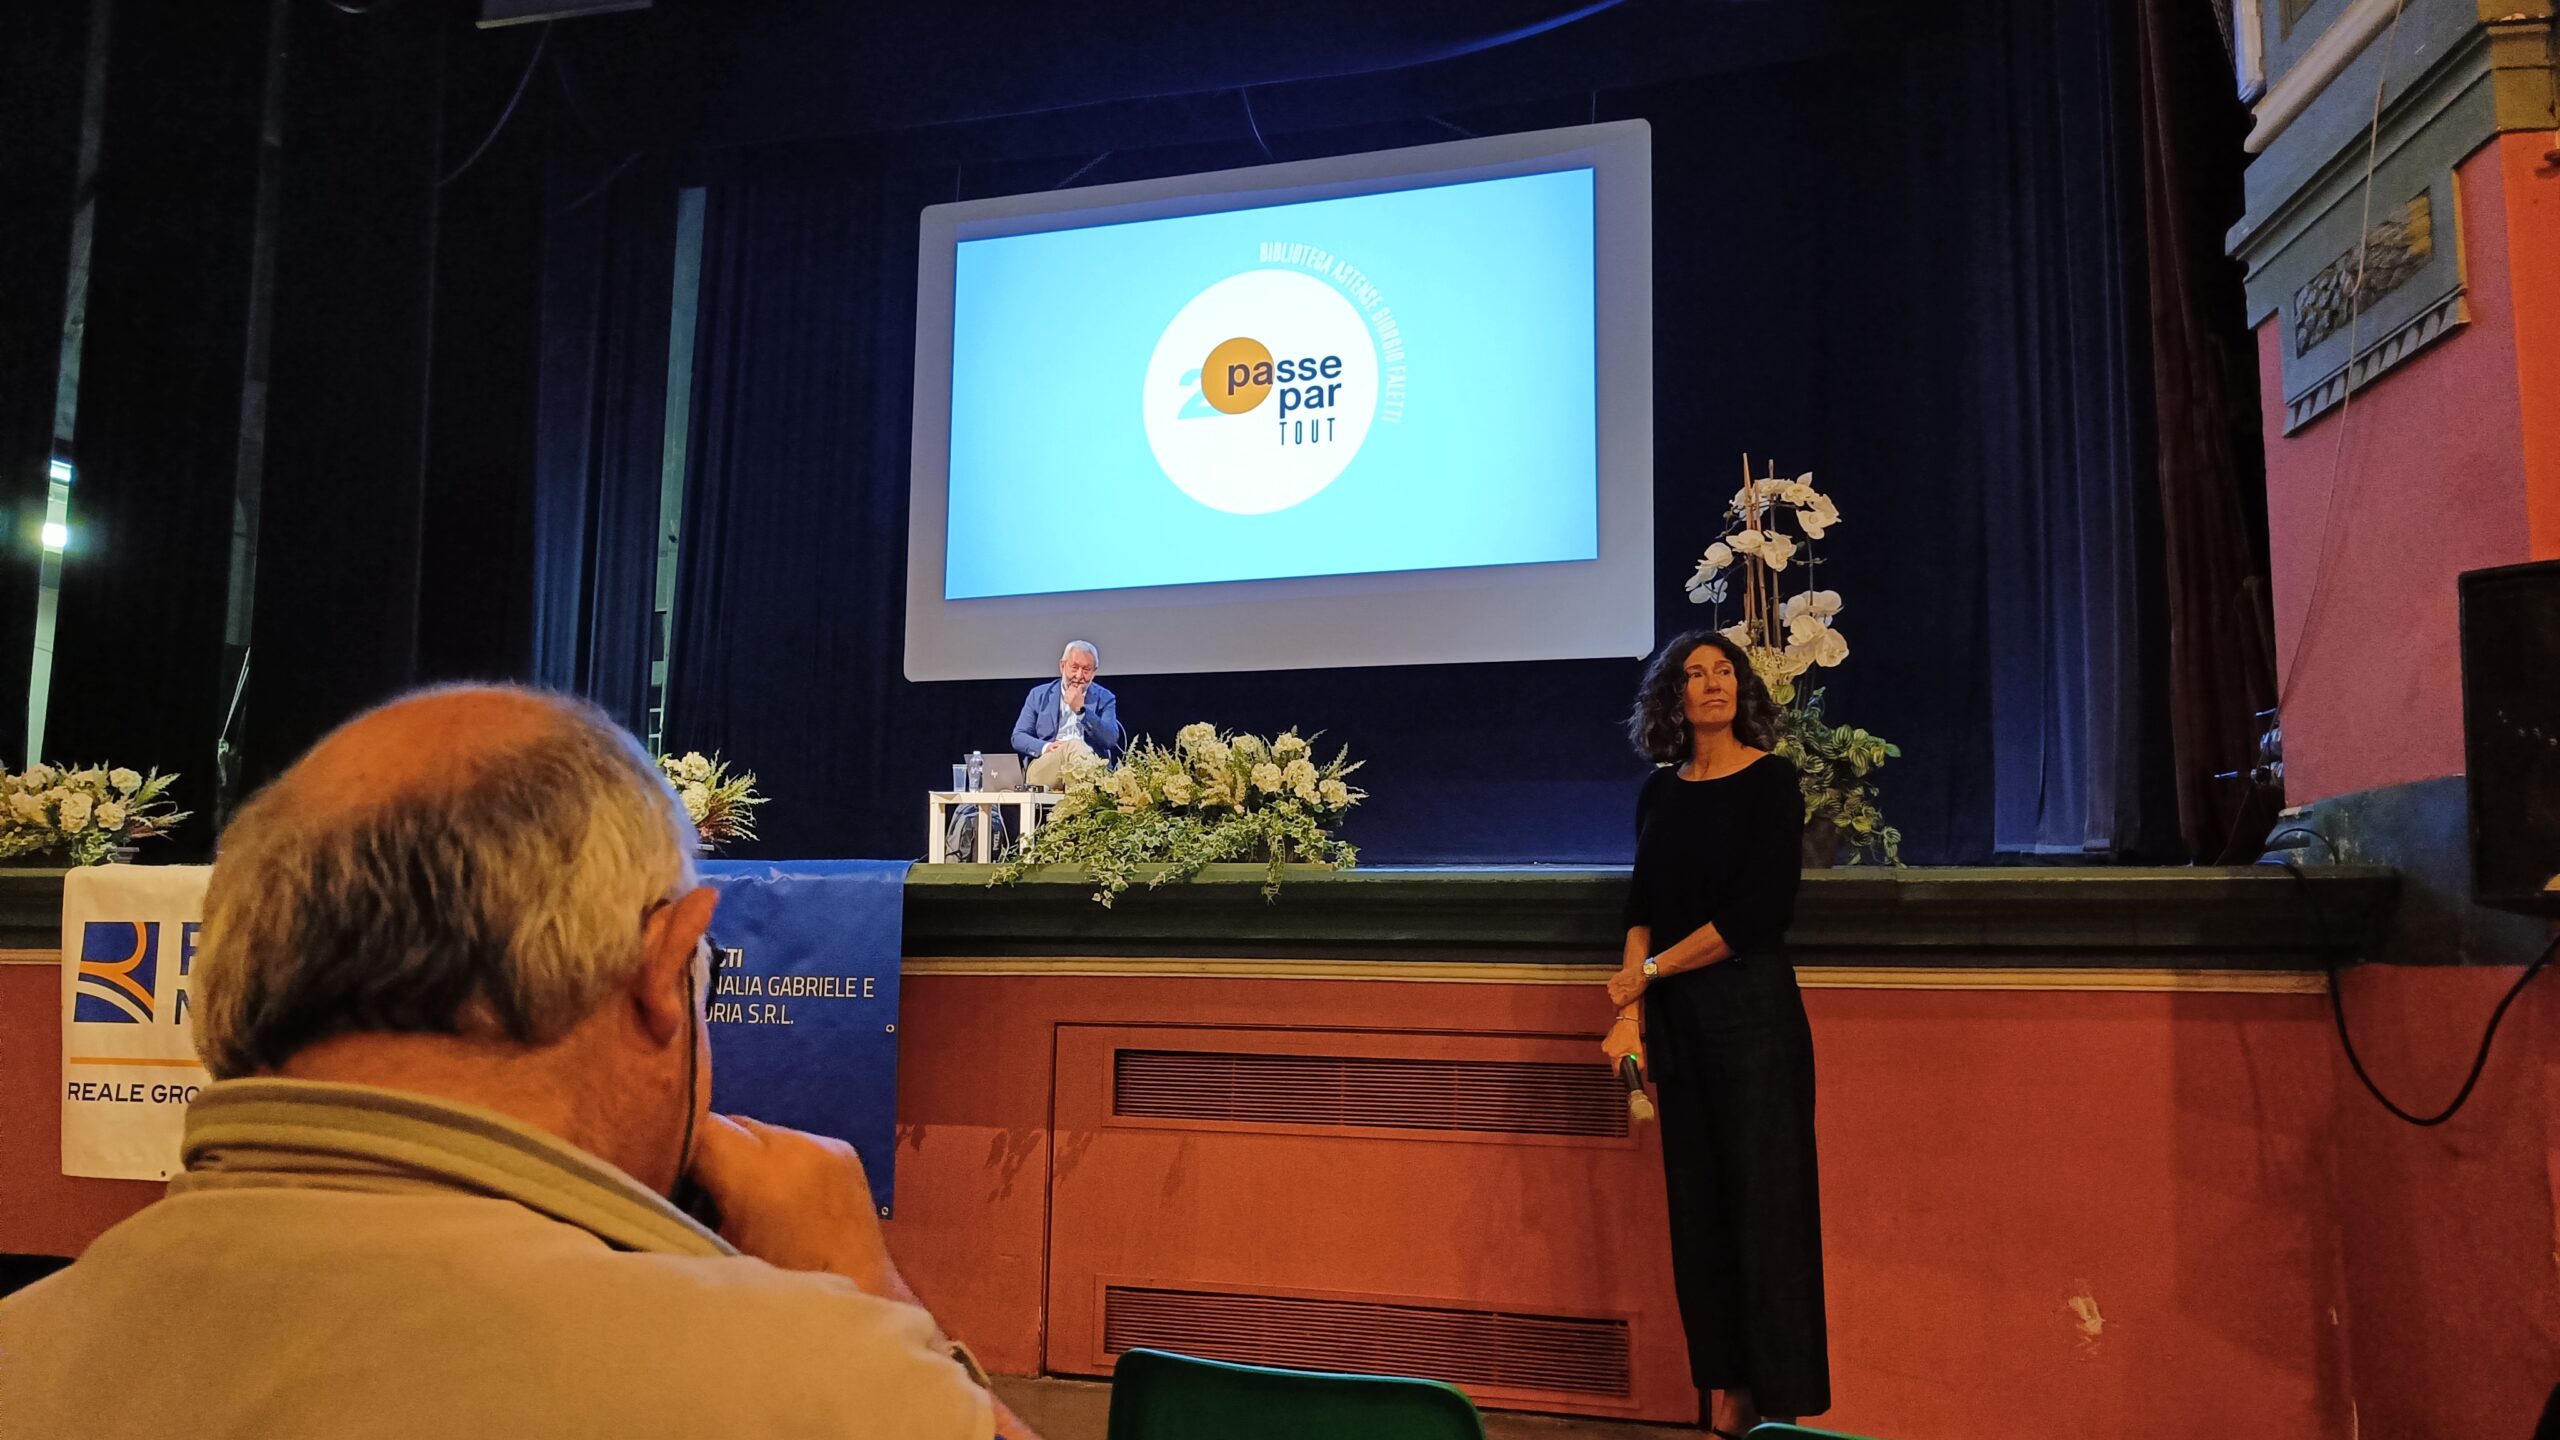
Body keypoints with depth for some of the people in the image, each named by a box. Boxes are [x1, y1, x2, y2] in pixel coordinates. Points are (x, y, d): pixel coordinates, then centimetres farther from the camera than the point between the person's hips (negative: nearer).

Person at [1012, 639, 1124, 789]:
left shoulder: (1105, 699, 15)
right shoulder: (1039, 695, 18)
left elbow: (1111, 739, 0)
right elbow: (1018, 737, 11)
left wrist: (1081, 710, -10)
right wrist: (1045, 747, -11)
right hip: (1041, 768, 0)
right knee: (1073, 746, -34)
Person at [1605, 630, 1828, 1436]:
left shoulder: (1770, 781, -5)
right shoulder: (1661, 793, 9)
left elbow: (1759, 914, -12)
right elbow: (1642, 908, 8)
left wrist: (1650, 971, -7)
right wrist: (1630, 1010, -5)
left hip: (1752, 1008, -5)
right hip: (1677, 1017, 5)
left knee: (1765, 1205, -2)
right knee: (1698, 1210, 8)